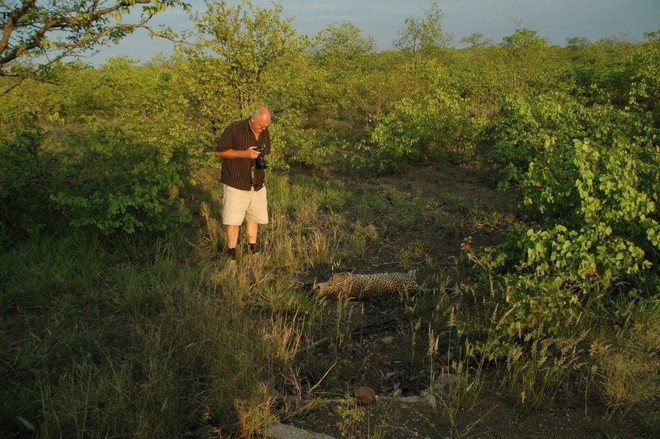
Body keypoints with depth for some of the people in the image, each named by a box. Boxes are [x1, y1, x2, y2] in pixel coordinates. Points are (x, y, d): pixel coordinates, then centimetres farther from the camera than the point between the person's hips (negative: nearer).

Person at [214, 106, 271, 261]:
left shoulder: (264, 132, 6)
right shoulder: (235, 129, -14)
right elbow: (219, 151, -14)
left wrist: (262, 157, -2)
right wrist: (244, 154, -22)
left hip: (257, 184, 6)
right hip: (236, 183, -6)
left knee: (254, 217, 12)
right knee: (232, 220, -4)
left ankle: (252, 249, 26)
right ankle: (231, 254, 7)